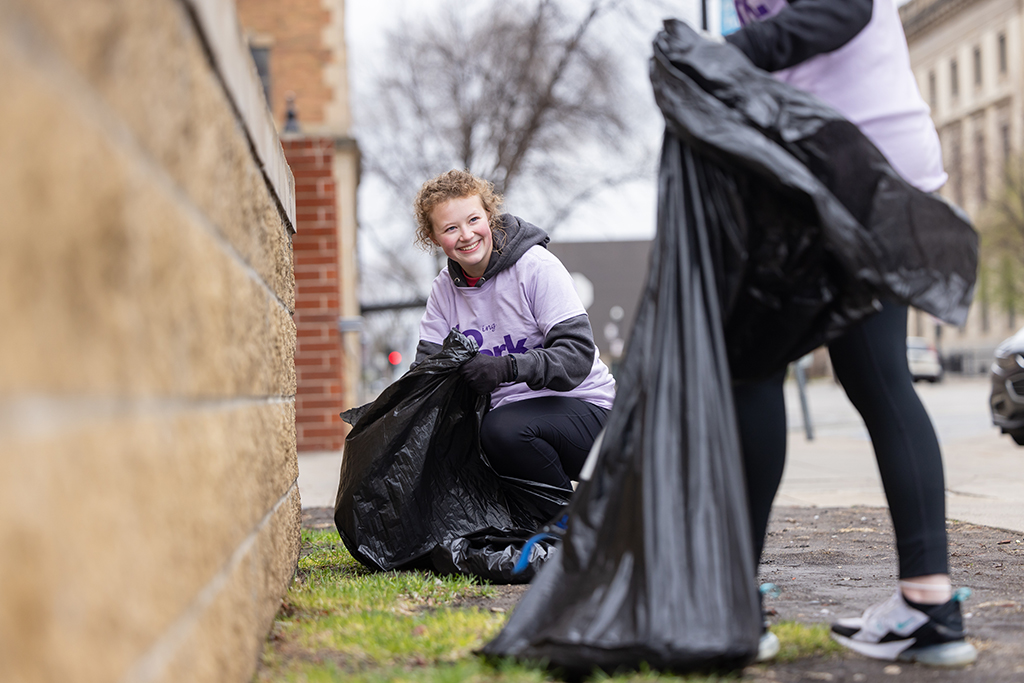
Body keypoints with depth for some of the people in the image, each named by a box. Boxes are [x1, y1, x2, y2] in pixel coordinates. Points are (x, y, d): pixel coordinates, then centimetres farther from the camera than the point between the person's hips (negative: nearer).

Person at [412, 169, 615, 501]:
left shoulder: (537, 267, -14)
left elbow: (578, 354, -21)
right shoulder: (445, 288, 5)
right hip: (510, 408, 6)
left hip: (584, 408, -6)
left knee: (503, 429, -34)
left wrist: (507, 367, -36)